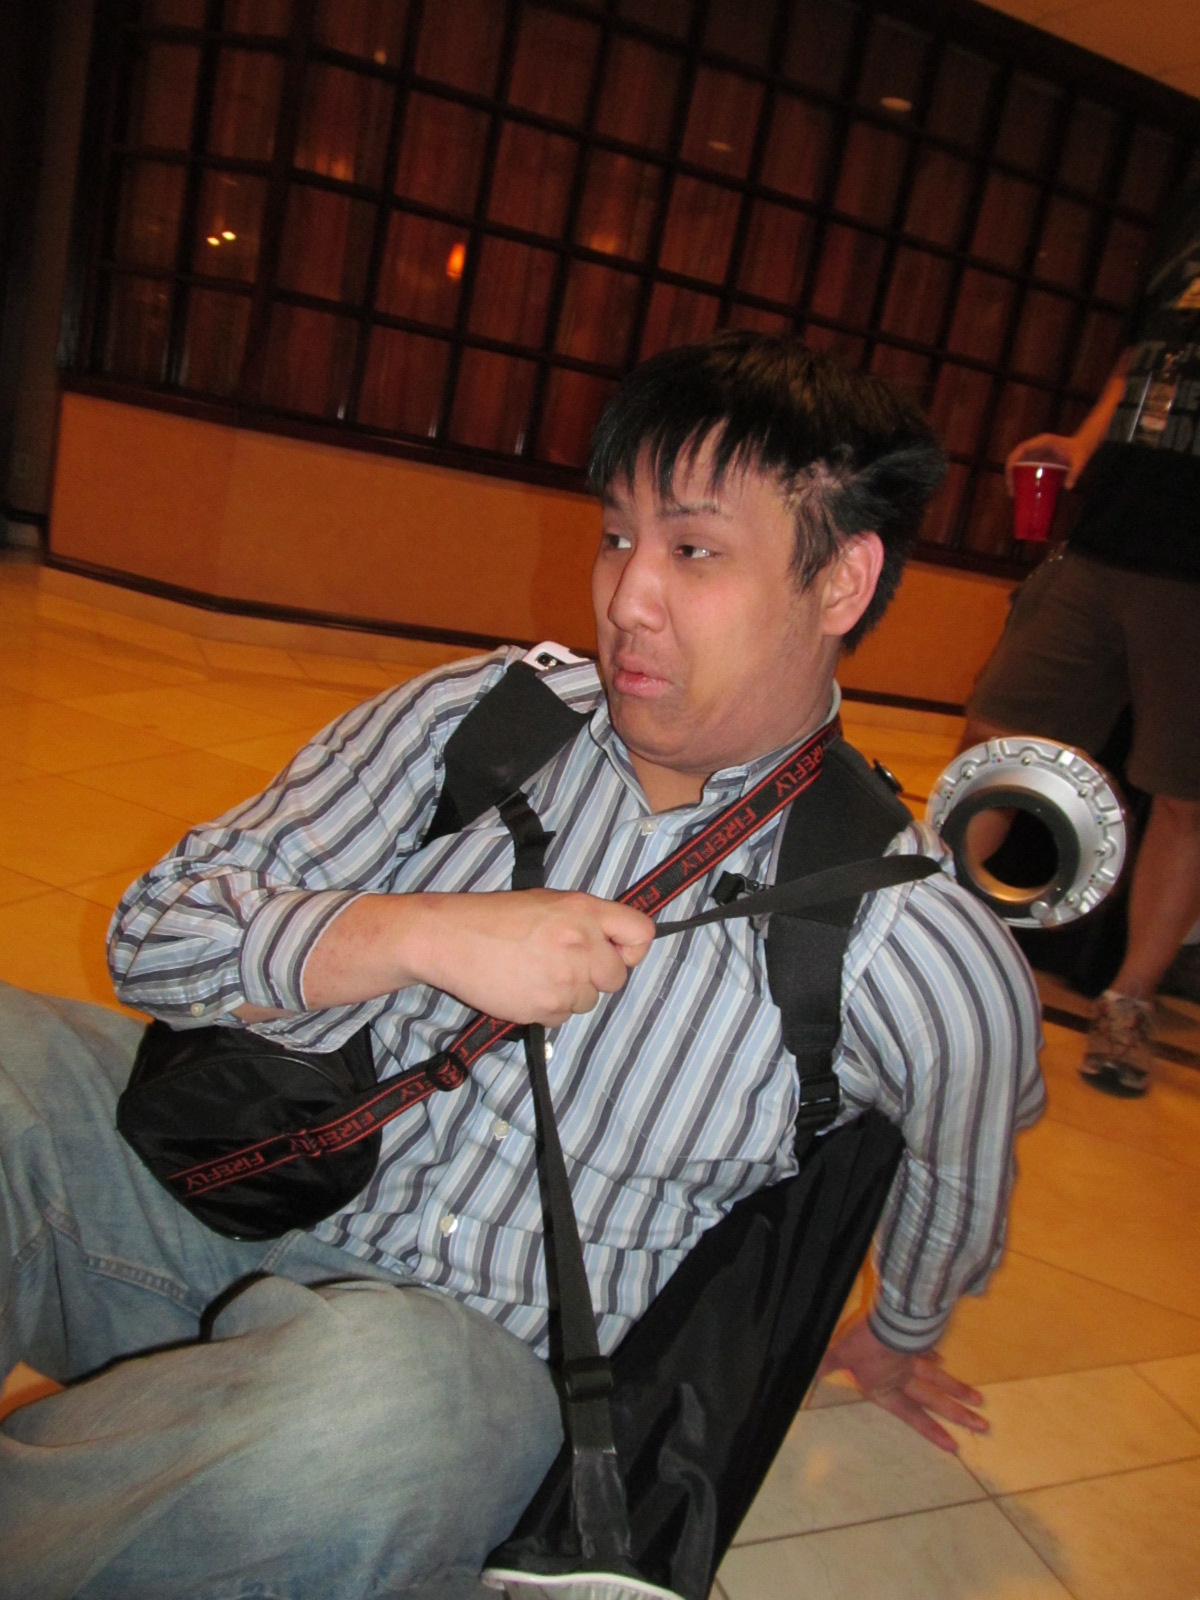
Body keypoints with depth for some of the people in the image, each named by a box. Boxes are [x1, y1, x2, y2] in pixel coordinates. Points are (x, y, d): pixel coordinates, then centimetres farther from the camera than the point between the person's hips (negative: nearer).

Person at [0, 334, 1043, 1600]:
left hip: (472, 1346, -2)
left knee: (372, 1398, -38)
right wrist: (424, 935, -18)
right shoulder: (481, 714, -2)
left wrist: (896, 1337, 31)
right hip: (236, 1179, 3)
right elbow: (160, 928, -2)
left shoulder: (915, 952, -8)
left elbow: (957, 1179, 14)